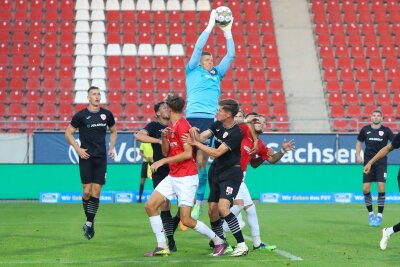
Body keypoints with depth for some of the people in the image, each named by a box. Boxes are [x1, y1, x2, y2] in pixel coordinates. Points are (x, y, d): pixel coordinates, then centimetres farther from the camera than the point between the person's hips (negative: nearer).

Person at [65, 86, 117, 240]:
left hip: (101, 158, 3)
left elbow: (113, 131, 23)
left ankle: (89, 223, 4)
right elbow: (68, 133, 4)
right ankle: (89, 220, 15)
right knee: (87, 191, -5)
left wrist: (111, 148, 9)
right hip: (86, 158, -2)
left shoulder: (107, 114, 6)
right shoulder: (80, 115, -3)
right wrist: (78, 149, -6)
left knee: (96, 191, -2)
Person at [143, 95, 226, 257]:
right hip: (172, 177, 9)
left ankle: (219, 242, 6)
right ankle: (162, 247, 5)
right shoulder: (171, 125, 10)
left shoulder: (182, 125, -16)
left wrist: (162, 162, -18)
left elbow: (188, 153, -21)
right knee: (150, 206, 1)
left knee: (186, 220, -10)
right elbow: (166, 152, 13)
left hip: (186, 178, -9)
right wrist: (164, 137, -7)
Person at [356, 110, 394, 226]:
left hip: (381, 162, -2)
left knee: (381, 188, -9)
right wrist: (358, 155, 5)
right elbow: (359, 142, 17)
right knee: (365, 189, -3)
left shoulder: (386, 130, -1)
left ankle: (379, 216, 1)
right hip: (368, 162, 2)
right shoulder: (365, 129, 4)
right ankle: (371, 214, 14)